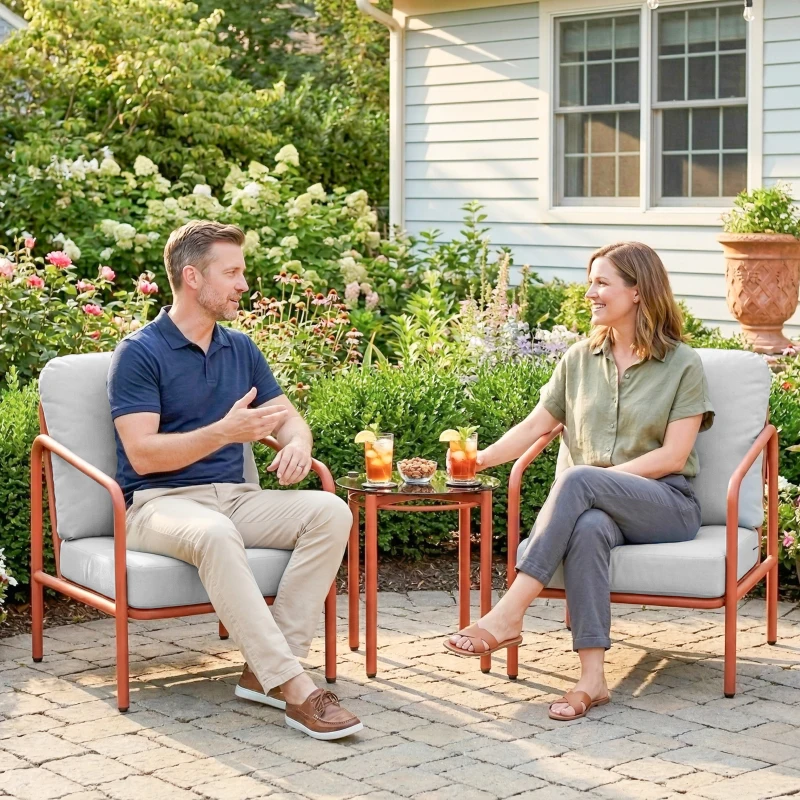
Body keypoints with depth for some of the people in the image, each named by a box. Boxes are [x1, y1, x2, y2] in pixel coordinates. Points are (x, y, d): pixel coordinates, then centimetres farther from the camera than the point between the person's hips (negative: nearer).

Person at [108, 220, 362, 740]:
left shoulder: (241, 349, 15)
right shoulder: (140, 353, -6)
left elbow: (288, 418, 17)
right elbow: (143, 454, -14)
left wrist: (297, 444, -9)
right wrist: (225, 431, -25)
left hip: (235, 496, 6)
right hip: (160, 502, -6)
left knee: (331, 512, -20)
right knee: (215, 535, -40)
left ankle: (266, 669, -22)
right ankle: (294, 689, -40)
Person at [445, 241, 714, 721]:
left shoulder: (683, 365, 2)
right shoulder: (581, 359, 16)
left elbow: (673, 456, -7)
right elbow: (536, 426, 12)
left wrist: (603, 475, -16)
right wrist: (479, 460, -3)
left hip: (667, 506, -3)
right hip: (595, 503, 3)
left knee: (578, 479, -35)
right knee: (587, 529, -37)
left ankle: (509, 615, -40)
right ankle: (592, 678, -42)